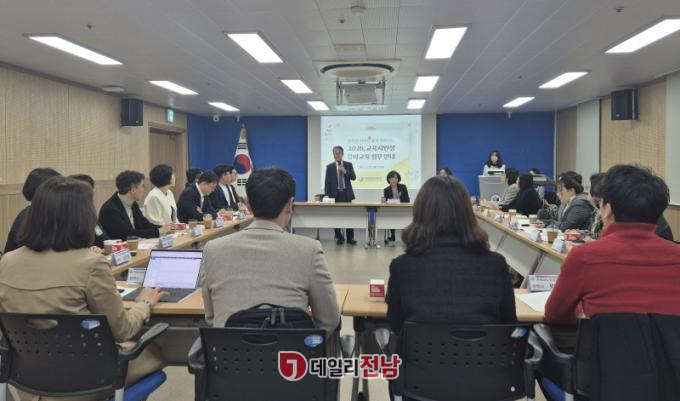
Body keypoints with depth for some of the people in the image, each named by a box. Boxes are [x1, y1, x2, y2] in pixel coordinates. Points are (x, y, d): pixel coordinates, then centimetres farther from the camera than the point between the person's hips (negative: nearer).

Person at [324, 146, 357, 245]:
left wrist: (345, 171, -16)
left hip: (346, 194, 0)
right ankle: (339, 238, 12)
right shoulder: (329, 167, 5)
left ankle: (350, 238, 4)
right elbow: (327, 182, 3)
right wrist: (326, 195, -4)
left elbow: (353, 177, -1)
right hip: (335, 194, 0)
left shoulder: (348, 165, 8)